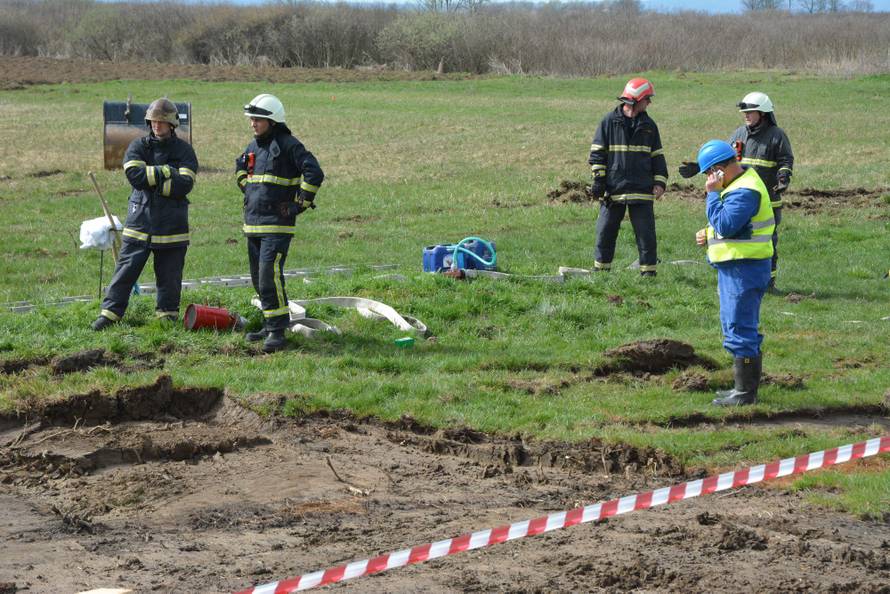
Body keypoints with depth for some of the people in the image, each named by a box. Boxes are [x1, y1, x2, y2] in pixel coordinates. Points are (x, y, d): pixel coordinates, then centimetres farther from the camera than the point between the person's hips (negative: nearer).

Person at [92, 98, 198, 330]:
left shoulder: (184, 150, 2)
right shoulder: (138, 147, 5)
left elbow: (184, 185, -12)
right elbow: (135, 175, -13)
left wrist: (150, 179, -12)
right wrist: (166, 172, -14)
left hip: (171, 226, 0)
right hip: (139, 221, 0)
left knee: (169, 276, 6)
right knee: (125, 271, 1)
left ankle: (168, 316, 18)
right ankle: (109, 314, 7)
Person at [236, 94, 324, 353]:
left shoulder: (288, 145, -12)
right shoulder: (254, 145, 13)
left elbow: (314, 173, -20)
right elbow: (240, 168, 35)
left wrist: (301, 204, -15)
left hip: (277, 225, -9)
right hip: (253, 224, 9)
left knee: (270, 276, -17)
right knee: (259, 279, 13)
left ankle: (277, 331, -14)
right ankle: (270, 326, 24)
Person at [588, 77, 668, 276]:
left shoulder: (649, 125, 10)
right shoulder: (609, 122, 0)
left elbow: (657, 156, 13)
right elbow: (597, 153, 2)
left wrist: (660, 182, 3)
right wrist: (598, 179, -5)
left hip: (642, 191, 2)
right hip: (613, 190, -2)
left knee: (646, 234, -2)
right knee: (605, 232, 5)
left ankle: (649, 271, 6)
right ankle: (600, 270, 16)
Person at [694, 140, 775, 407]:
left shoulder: (745, 192, -19)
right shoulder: (740, 183, 15)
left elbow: (725, 224, -27)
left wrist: (713, 193, -19)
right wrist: (709, 234, 8)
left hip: (743, 269, -11)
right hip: (736, 266, 11)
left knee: (739, 330, -6)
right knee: (744, 330, 17)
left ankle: (745, 393, -2)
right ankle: (745, 388, 25)